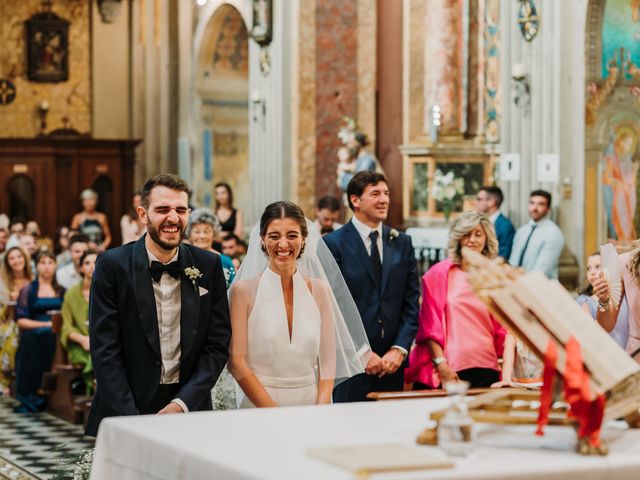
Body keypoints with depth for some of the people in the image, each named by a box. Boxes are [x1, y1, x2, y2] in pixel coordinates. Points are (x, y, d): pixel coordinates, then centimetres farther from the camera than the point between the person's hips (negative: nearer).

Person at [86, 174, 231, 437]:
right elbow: (105, 351, -9)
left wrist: (181, 404, -12)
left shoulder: (209, 266, 1)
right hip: (124, 408, -2)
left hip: (189, 407, 2)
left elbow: (218, 346, 0)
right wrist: (132, 422, -17)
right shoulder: (113, 265, -6)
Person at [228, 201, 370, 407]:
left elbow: (328, 360, 4)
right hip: (259, 407, -2)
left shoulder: (319, 289, 5)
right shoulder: (244, 290, -3)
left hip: (312, 404, 2)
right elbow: (237, 362, -7)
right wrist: (276, 416, -15)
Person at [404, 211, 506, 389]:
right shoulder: (439, 273, 4)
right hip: (449, 369, -3)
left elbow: (502, 328, 12)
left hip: (486, 369, 3)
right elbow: (429, 324, 0)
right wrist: (441, 363, -9)